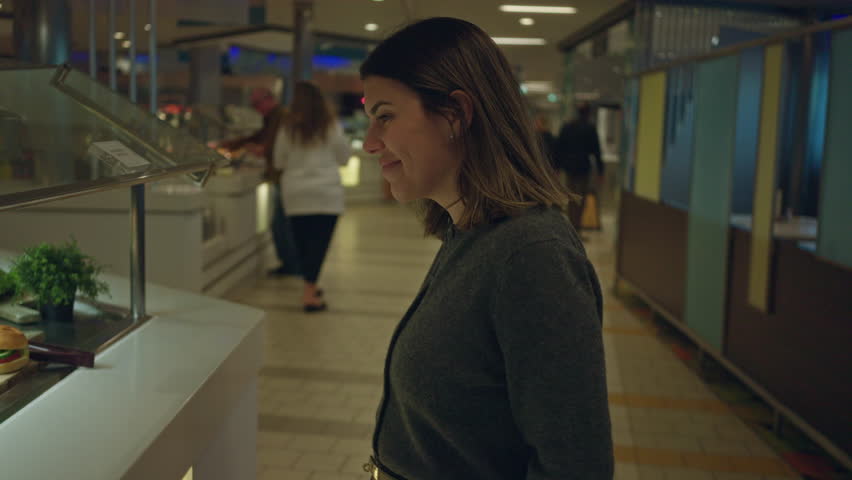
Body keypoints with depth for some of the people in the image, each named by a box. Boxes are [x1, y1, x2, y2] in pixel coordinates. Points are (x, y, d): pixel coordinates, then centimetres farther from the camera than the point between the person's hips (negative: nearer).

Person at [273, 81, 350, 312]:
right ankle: (309, 293, -10)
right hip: (326, 192, -2)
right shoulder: (331, 126, -3)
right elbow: (344, 157, 8)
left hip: (295, 194, 2)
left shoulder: (288, 128, 0)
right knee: (320, 241, -3)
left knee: (302, 241, 13)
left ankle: (310, 286, 26)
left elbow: (279, 162, 9)